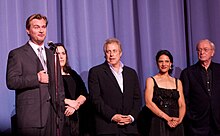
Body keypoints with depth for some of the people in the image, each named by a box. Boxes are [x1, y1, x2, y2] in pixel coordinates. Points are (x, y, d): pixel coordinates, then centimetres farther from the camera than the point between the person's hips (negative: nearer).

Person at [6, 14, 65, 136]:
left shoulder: (52, 55, 19)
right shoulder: (17, 54, 1)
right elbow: (11, 82, -10)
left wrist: (61, 110, 14)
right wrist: (36, 78, -15)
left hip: (53, 114, 5)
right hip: (31, 115, -5)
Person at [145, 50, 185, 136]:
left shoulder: (177, 82, 14)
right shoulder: (151, 80, 4)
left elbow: (182, 105, 8)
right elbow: (148, 103, -8)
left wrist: (179, 119, -13)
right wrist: (167, 118, -17)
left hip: (176, 125, 3)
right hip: (158, 123, -3)